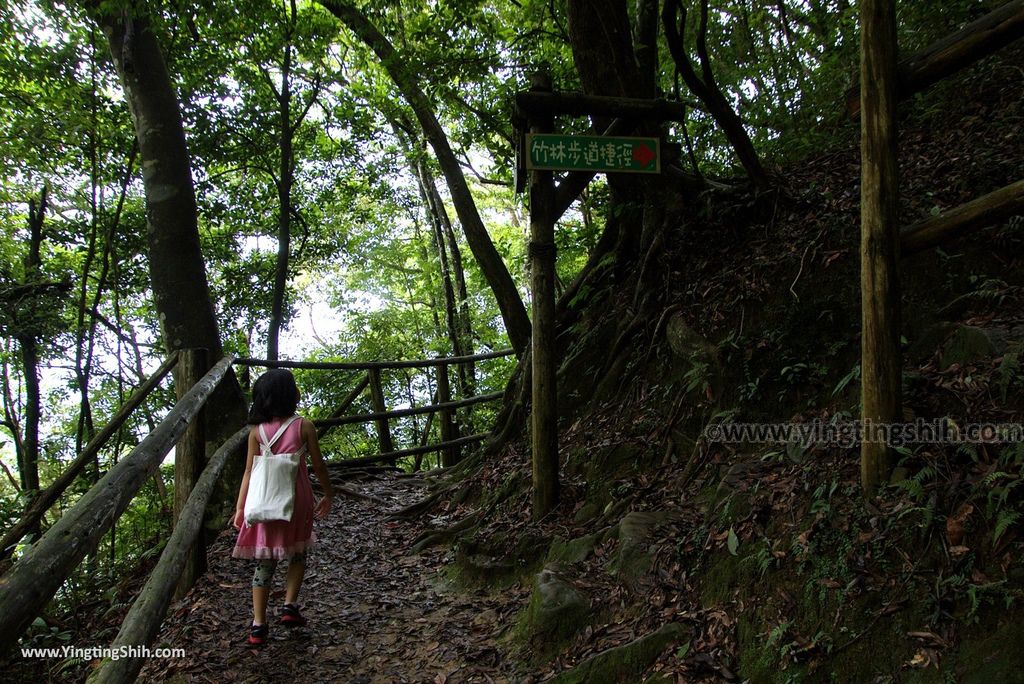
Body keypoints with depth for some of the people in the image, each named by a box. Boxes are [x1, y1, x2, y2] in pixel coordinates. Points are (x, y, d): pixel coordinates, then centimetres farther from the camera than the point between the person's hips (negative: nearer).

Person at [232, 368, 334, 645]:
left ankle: (258, 624, 7)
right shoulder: (304, 426, -7)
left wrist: (240, 507, 1)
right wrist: (328, 495, 12)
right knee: (297, 554, 20)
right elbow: (319, 466, -1)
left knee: (265, 561, 9)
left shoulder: (257, 431, -1)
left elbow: (249, 471, -3)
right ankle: (290, 605, 8)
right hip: (297, 498, -2)